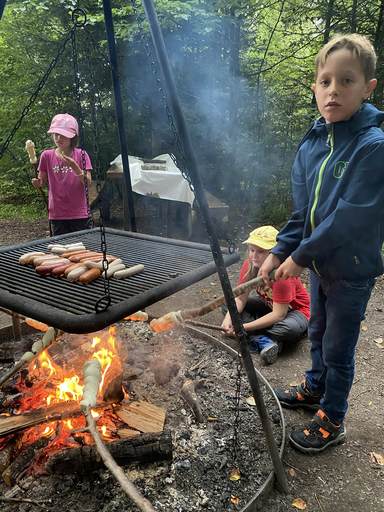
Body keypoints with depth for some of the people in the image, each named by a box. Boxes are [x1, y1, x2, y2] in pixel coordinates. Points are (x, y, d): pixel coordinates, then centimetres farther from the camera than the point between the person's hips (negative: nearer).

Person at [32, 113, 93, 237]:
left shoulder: (81, 155, -3)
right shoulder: (47, 156, 2)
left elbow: (88, 182, -10)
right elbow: (41, 181, 11)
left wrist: (74, 166, -24)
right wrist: (37, 183, -12)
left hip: (80, 214, -1)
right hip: (57, 214, 2)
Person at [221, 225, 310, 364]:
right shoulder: (250, 265, -14)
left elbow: (279, 315, -32)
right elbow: (240, 298, -12)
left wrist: (244, 327, -35)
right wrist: (229, 318, -32)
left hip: (293, 310, -6)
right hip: (268, 305, 7)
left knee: (290, 328, -41)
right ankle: (263, 340, -26)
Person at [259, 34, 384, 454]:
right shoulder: (311, 145, 0)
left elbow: (349, 219, -24)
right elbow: (302, 211, 2)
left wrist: (300, 257, -18)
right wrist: (278, 252, -8)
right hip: (319, 262, 7)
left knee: (338, 349, 9)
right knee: (318, 333, 24)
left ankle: (332, 422, 32)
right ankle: (315, 388, 49)